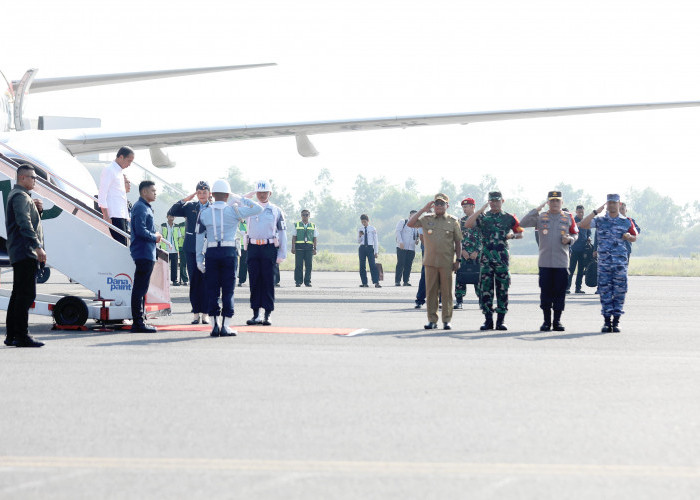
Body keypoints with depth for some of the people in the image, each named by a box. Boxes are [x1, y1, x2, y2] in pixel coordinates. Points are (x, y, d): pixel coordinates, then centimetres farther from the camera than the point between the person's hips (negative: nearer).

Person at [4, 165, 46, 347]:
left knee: (19, 295, 12)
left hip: (19, 254, 11)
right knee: (26, 294, -12)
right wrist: (38, 247, -26)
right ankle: (21, 336, -14)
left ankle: (12, 336, 15)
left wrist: (38, 209, 7)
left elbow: (31, 220, 27)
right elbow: (24, 223, -21)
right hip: (25, 252, -11)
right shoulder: (20, 196, -11)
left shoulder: (20, 196, 22)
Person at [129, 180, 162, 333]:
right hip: (143, 253, -11)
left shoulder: (146, 207, 21)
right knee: (140, 289, -10)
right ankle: (138, 322, -11)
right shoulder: (140, 208, -12)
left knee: (141, 289, 14)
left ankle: (140, 321, 20)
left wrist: (156, 235, 9)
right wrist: (155, 237, -8)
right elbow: (140, 230, -21)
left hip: (147, 254, 11)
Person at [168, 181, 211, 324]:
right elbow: (171, 212, 1)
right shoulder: (190, 206, 8)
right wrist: (185, 200, -4)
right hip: (192, 248, 1)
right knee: (194, 281, 2)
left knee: (206, 281, -1)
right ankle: (196, 313, 8)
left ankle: (204, 313, 6)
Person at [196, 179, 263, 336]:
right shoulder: (233, 211, -3)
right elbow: (258, 208, 2)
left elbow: (199, 237, 3)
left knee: (212, 289, 6)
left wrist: (199, 259, 7)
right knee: (228, 290, 4)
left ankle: (215, 325, 3)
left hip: (211, 253, 1)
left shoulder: (204, 212, 3)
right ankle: (225, 326, 1)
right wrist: (240, 200, 11)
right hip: (229, 252, -1)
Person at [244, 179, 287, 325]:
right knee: (254, 281, 2)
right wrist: (248, 195, -6)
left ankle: (267, 315, 1)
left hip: (269, 248, -2)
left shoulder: (276, 211, 8)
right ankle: (256, 314, 7)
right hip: (253, 248, 2)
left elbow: (282, 233, 6)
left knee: (268, 281, -3)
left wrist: (282, 254, -1)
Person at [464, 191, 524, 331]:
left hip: (502, 258, 0)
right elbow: (467, 225, -8)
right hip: (486, 258, 0)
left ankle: (501, 320, 6)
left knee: (502, 290, 0)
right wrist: (481, 209, -9)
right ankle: (488, 320, 5)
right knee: (485, 290, -1)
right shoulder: (482, 217, 9)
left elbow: (520, 234, 20)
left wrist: (512, 235, -2)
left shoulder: (509, 218, 11)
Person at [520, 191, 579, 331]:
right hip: (545, 261, 0)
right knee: (545, 291, 1)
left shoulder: (568, 217, 9)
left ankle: (557, 321, 8)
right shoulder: (541, 217, 6)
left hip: (562, 262, 0)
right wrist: (537, 209, -8)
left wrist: (569, 239, -8)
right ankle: (547, 321, 9)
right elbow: (523, 224, -3)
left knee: (560, 292, 0)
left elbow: (575, 234, 15)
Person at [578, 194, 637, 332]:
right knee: (605, 291, 0)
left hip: (620, 262, 0)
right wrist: (596, 212, -10)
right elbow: (582, 225, -7)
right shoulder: (599, 221, 6)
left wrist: (628, 236, -7)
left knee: (619, 291, -1)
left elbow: (634, 238, 16)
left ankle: (616, 321, 6)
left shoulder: (626, 222, 8)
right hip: (604, 262, 0)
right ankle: (607, 321, 5)